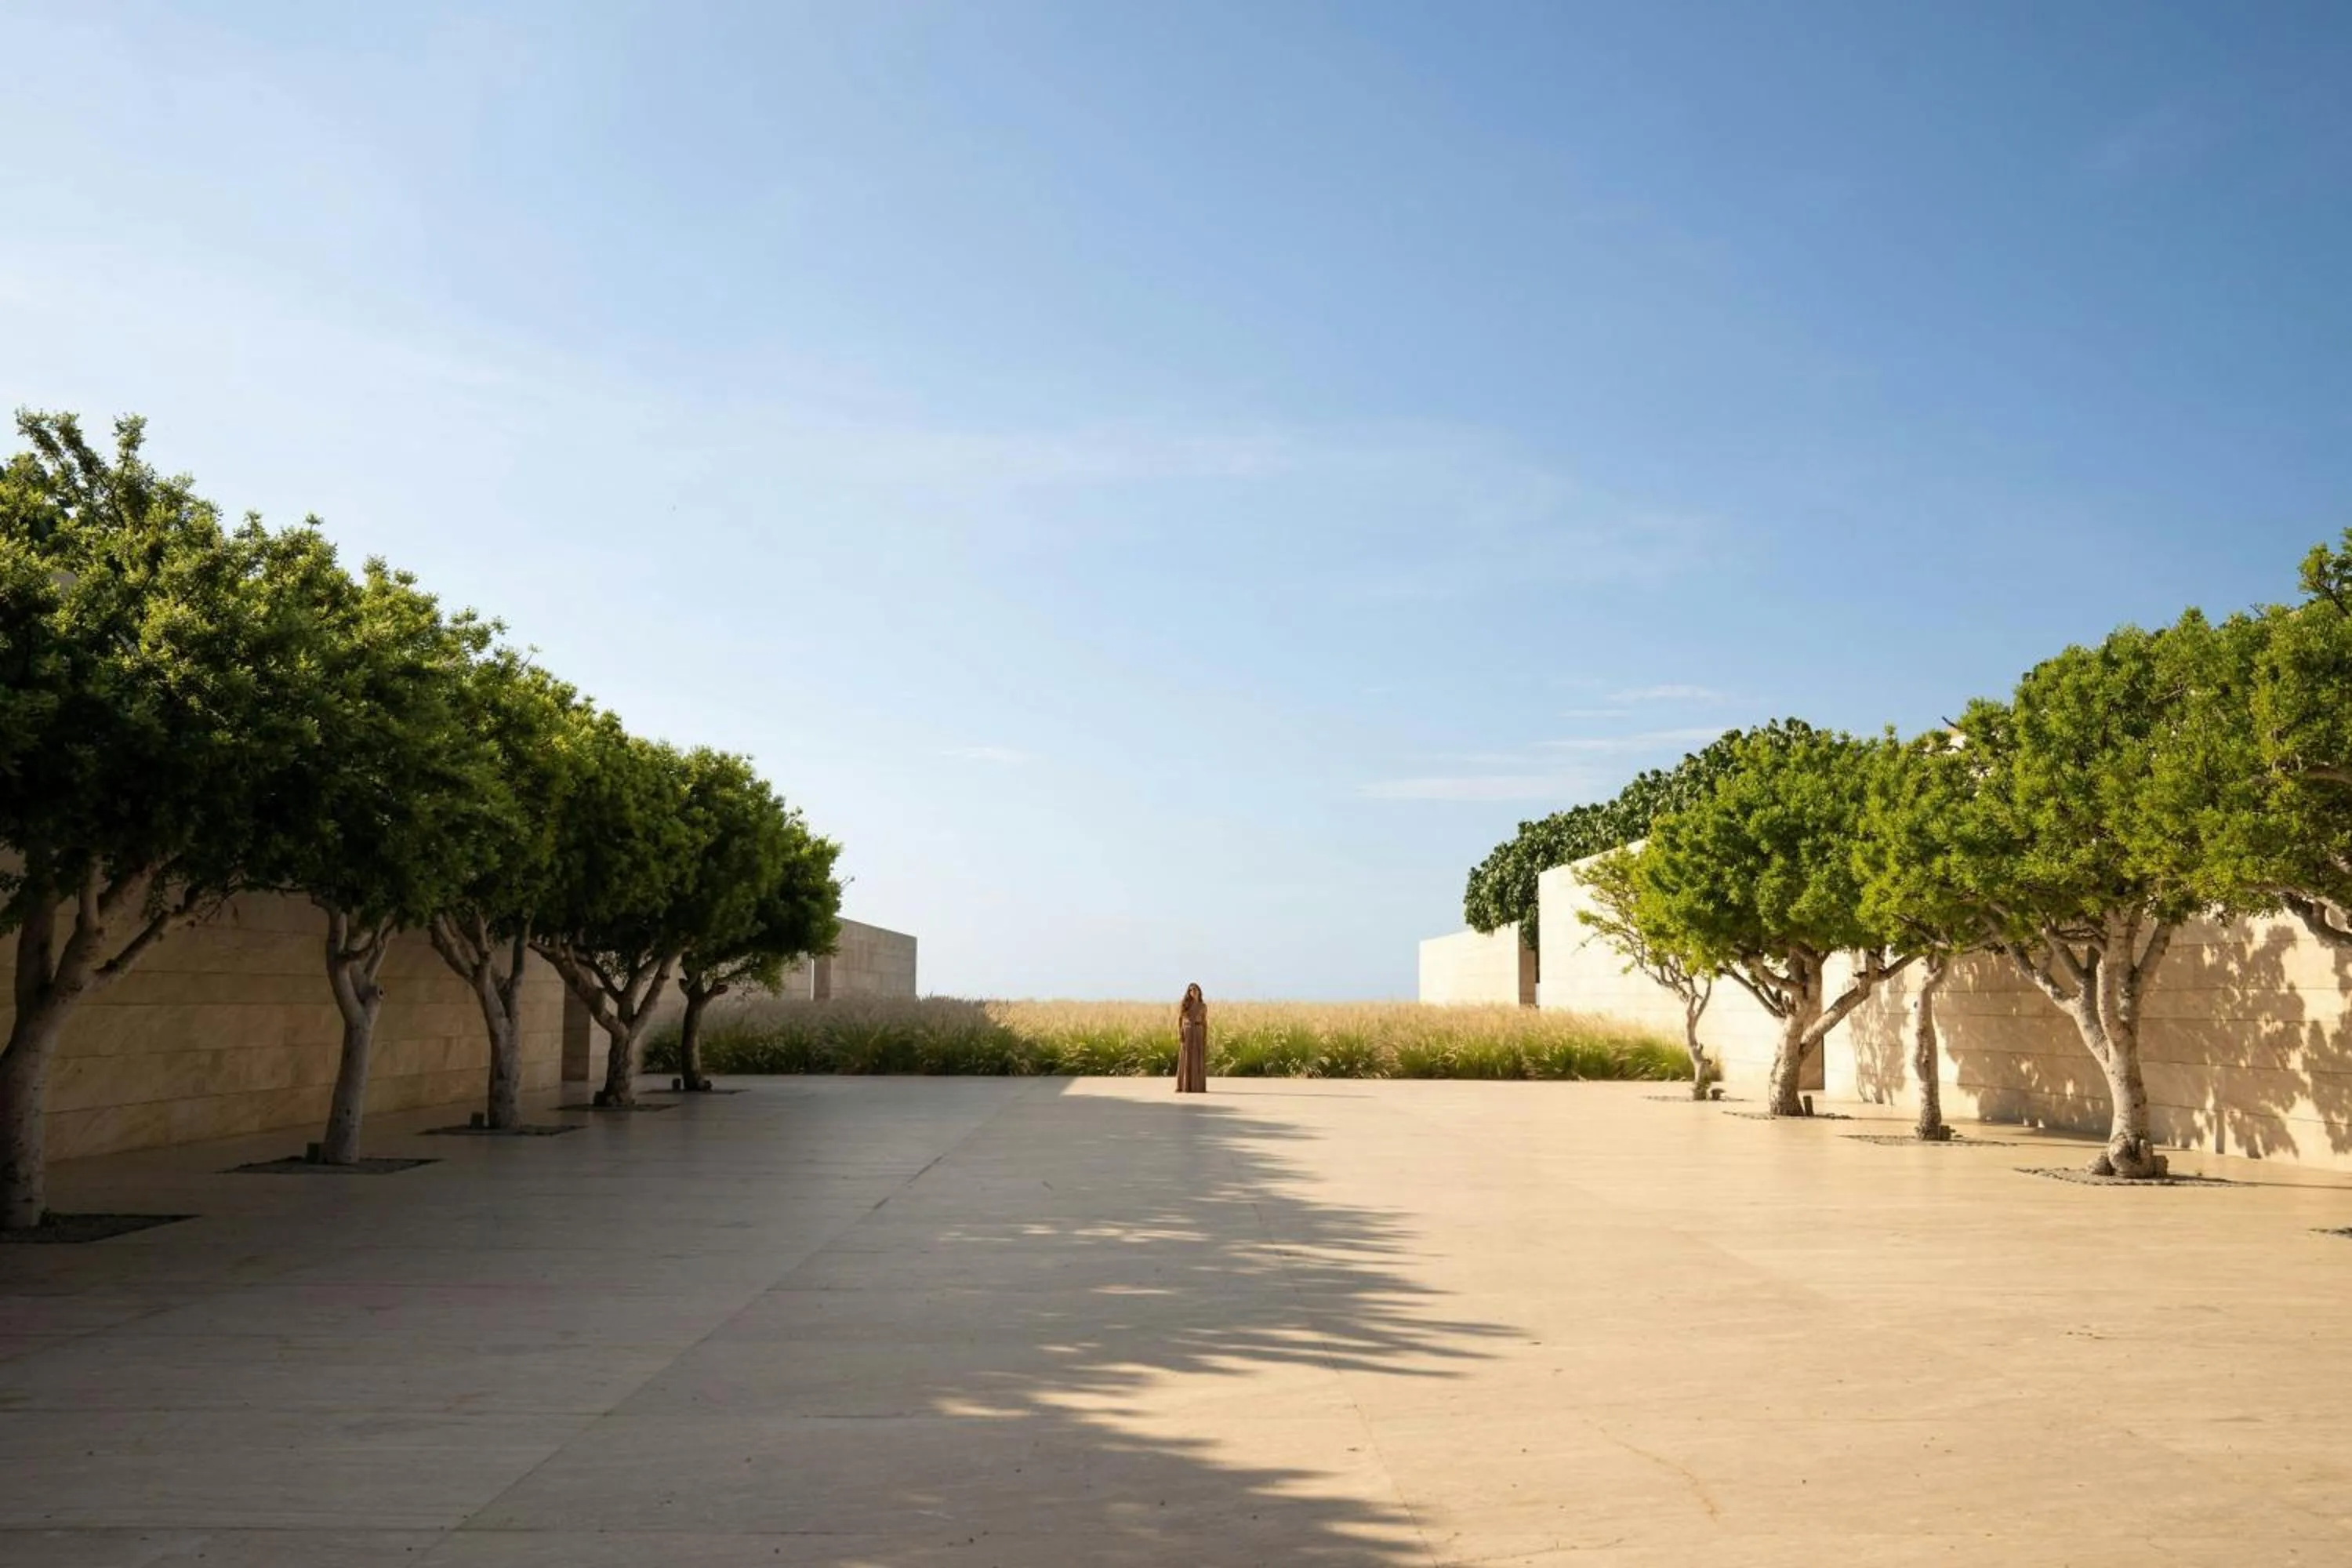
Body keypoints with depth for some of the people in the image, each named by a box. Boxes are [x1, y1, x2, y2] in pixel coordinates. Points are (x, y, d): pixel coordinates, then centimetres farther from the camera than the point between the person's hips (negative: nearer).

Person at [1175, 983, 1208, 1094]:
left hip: (1199, 1033, 2)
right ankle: (1184, 1087, 2)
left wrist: (1206, 1037, 0)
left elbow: (1205, 1022, 8)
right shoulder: (1183, 1004, 2)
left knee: (1199, 1060, 0)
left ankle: (1198, 1087, 6)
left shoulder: (1203, 1006, 8)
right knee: (1185, 1059, -3)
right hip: (1186, 1032, -2)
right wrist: (1179, 1034, -11)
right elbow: (1179, 1020, 0)